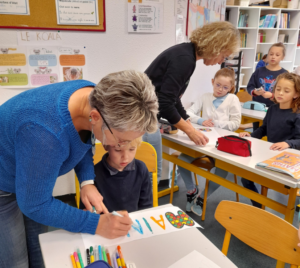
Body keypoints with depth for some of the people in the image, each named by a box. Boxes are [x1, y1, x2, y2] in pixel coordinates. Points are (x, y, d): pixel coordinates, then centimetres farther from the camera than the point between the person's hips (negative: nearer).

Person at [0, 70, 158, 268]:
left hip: (34, 178, 6)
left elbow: (85, 142, -1)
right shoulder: (44, 133, -43)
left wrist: (87, 181, -15)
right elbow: (34, 204, -29)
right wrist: (96, 224, -27)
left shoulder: (96, 98, -21)